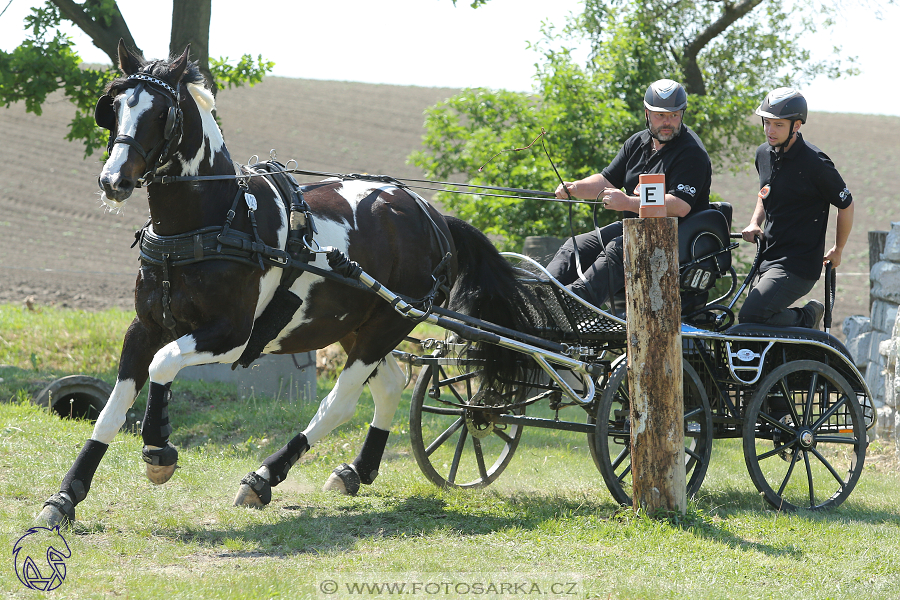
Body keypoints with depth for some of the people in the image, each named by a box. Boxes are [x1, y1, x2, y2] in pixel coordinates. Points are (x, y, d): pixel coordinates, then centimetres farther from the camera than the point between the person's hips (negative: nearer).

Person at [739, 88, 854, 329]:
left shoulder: (814, 163, -15)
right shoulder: (764, 154, 7)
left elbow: (846, 205, -3)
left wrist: (837, 251, 7)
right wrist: (754, 223, 9)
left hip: (798, 264, -8)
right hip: (767, 260, 8)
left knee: (751, 317, -24)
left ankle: (807, 318, 0)